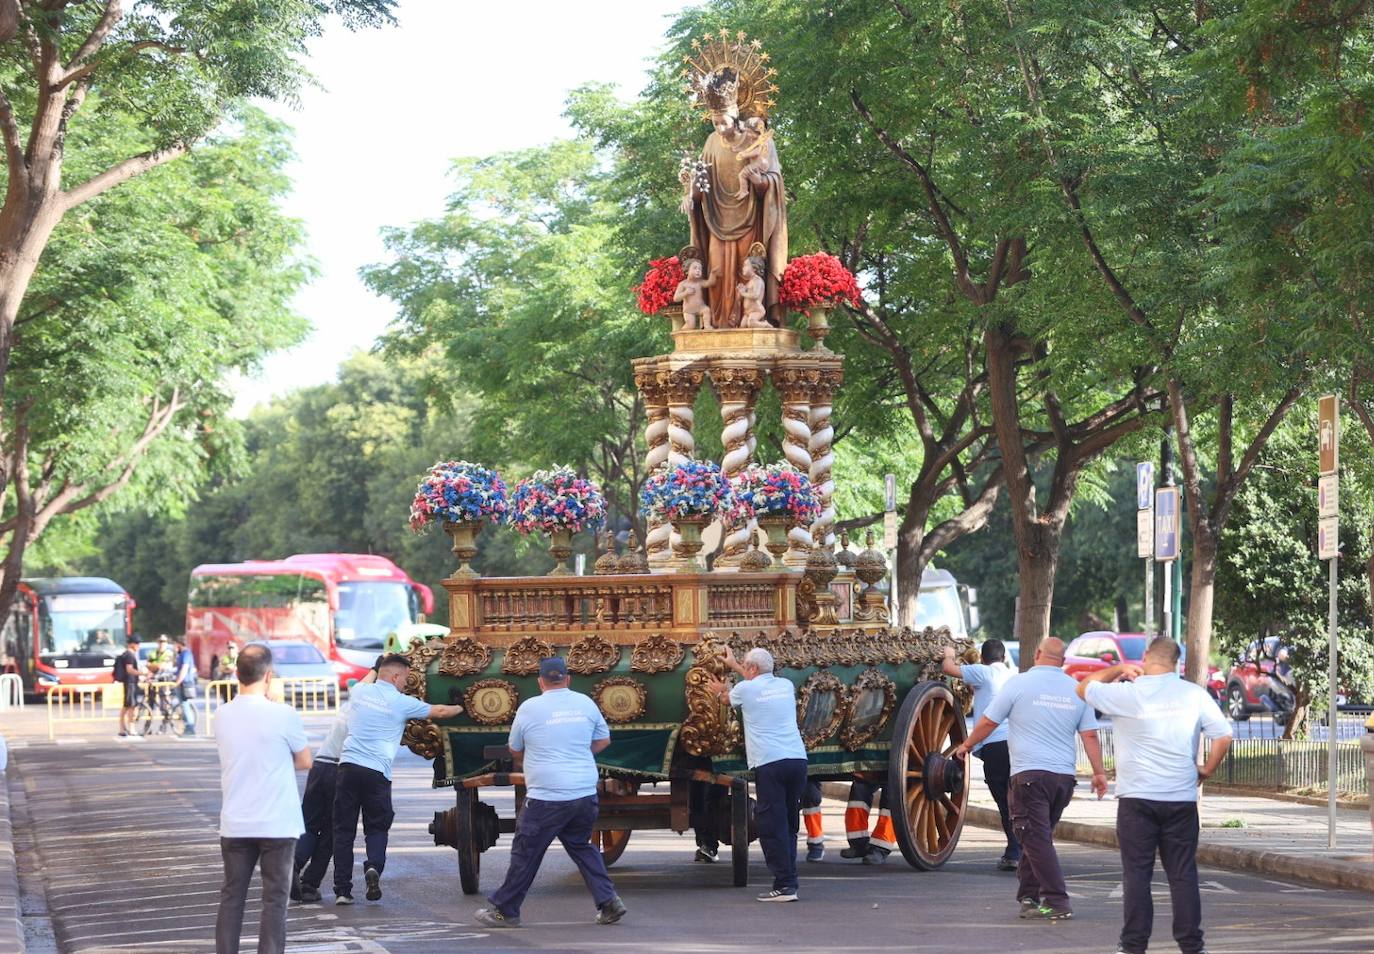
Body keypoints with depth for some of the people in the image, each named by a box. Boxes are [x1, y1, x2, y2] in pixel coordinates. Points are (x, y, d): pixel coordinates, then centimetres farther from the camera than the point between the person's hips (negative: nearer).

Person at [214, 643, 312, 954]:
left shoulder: (223, 715, 1)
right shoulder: (283, 715, -12)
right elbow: (304, 761, 1)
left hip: (235, 825, 4)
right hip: (277, 824, -4)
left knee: (231, 897, 11)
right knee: (275, 899, 2)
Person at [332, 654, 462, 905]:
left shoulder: (360, 692, 11)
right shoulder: (402, 703, 1)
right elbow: (438, 712, 13)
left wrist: (374, 671, 53)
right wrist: (462, 708, 29)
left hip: (348, 766, 3)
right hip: (377, 773, -3)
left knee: (344, 830, 6)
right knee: (376, 827, 11)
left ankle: (342, 889, 2)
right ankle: (374, 865, -18)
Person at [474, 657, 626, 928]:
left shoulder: (529, 708, -4)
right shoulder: (585, 703, 5)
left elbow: (515, 751, 9)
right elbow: (603, 740, 18)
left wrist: (526, 762, 31)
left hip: (546, 798, -4)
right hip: (585, 794, 4)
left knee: (525, 855, 6)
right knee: (582, 847, 22)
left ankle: (504, 911, 14)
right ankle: (608, 902, 13)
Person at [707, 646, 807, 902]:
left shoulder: (745, 689, 1)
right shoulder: (786, 686, 16)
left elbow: (729, 698, 25)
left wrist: (720, 690, 47)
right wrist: (733, 665, 49)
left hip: (769, 763, -5)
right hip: (797, 760, 5)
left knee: (772, 825, -4)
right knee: (789, 825, 12)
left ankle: (784, 885, -9)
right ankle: (789, 880, 10)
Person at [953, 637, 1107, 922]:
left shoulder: (1019, 684, -3)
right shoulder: (1076, 689, 8)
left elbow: (988, 722, 3)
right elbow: (1090, 735, 8)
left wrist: (967, 746, 19)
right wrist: (1099, 772, 13)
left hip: (1030, 773, -5)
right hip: (1065, 775, 5)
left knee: (1036, 839, -5)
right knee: (1038, 837, 17)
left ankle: (1057, 903, -12)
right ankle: (1029, 896, 20)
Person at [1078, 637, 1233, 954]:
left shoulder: (1126, 693, -5)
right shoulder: (1194, 694, 0)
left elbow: (1083, 688, 11)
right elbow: (1224, 736, -1)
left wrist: (1118, 670, 21)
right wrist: (1205, 771, 11)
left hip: (1136, 797, -2)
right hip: (1182, 798, 2)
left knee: (1136, 874, 3)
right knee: (1183, 874, 7)